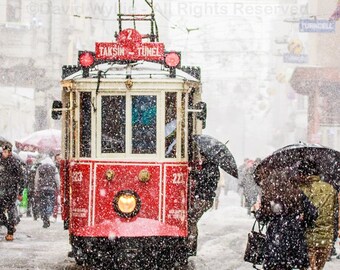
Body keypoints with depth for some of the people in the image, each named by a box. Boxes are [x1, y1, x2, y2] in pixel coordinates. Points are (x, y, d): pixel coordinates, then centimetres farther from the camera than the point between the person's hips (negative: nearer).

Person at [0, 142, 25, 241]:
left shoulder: (14, 162, -7)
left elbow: (21, 178, -4)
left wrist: (20, 193, -6)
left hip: (12, 190, -5)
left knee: (11, 211, -6)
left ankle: (10, 233, -1)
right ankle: (11, 228, 20)